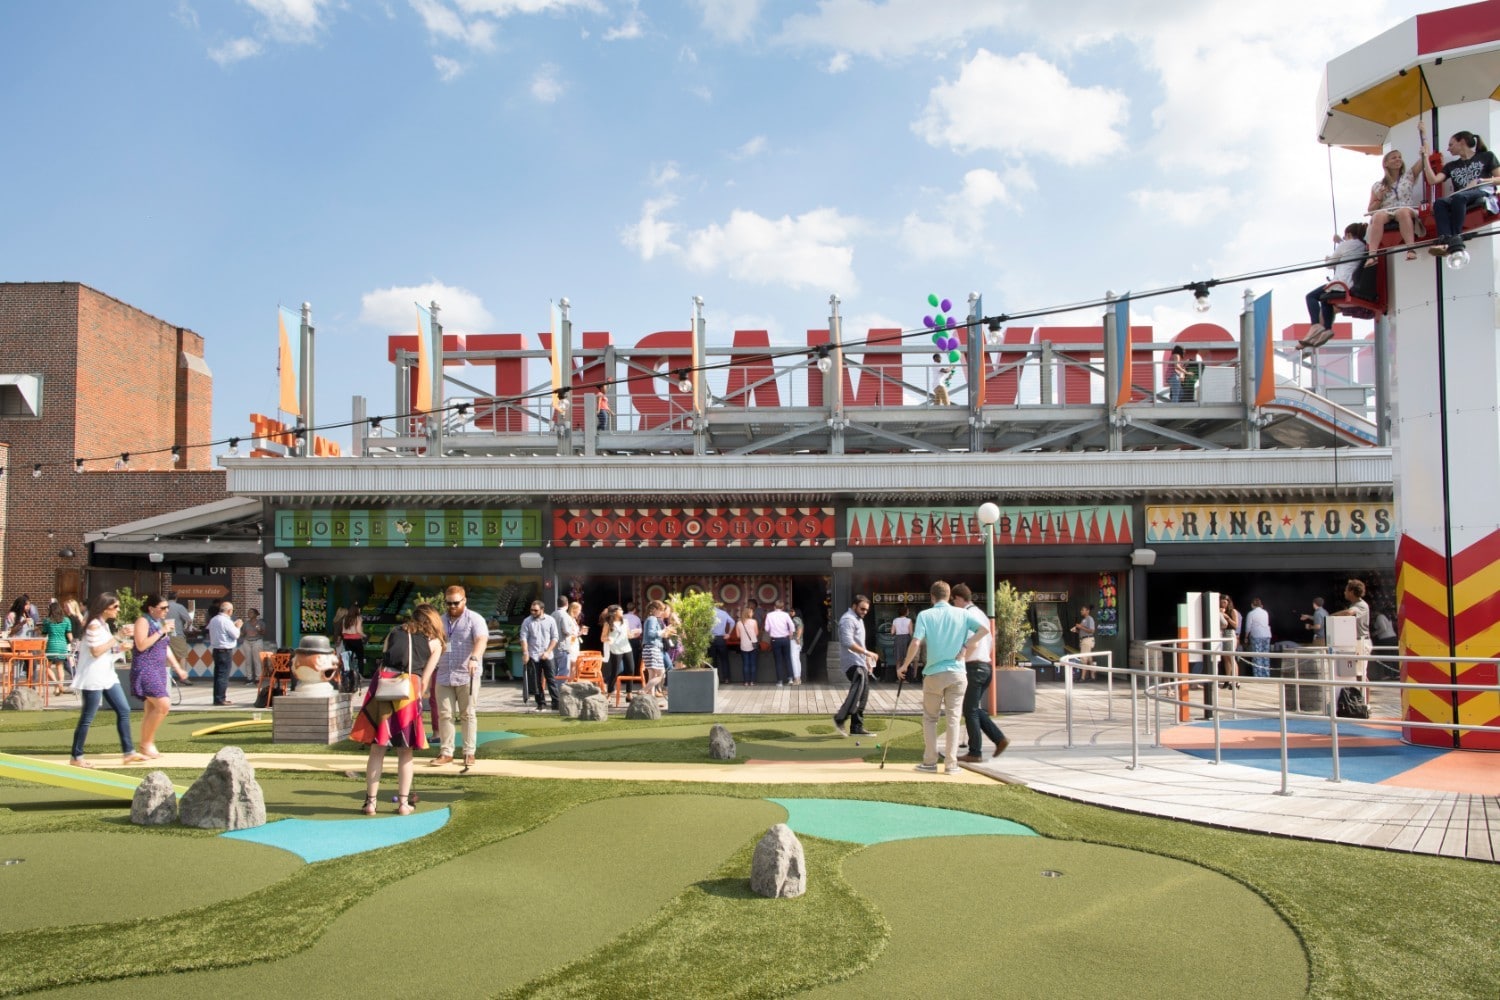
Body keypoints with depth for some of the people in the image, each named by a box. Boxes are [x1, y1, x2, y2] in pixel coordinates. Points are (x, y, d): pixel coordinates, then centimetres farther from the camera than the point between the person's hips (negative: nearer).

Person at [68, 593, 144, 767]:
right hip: (94, 678, -9)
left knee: (124, 710, 5)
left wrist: (119, 647, 5)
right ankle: (76, 757, 8)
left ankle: (128, 752, 8)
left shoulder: (105, 625, 16)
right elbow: (95, 651, -21)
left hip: (107, 676, 9)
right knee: (88, 717, -2)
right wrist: (116, 638, -16)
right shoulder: (94, 626, -12)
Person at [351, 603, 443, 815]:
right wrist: (418, 697, 14)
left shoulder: (395, 633, 22)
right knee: (405, 752, 9)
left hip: (383, 684, 2)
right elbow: (425, 680, 8)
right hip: (409, 689, -2)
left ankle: (370, 802, 8)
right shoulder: (434, 642, 16)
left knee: (377, 749, 7)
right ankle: (403, 803, 10)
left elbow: (385, 659, 15)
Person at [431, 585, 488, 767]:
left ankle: (469, 753, 8)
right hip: (444, 676, 5)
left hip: (467, 676, -5)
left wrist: (474, 658, -39)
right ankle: (446, 752, 11)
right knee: (444, 714, 4)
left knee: (468, 714, 2)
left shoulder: (474, 619, -5)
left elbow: (481, 640, -22)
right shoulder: (441, 622, 16)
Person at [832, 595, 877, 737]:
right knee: (858, 689, -26)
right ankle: (840, 718, -26)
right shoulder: (848, 619, -11)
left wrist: (867, 661, 25)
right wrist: (867, 653, -23)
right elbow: (848, 643, -22)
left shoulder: (858, 620, 22)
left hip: (860, 663, 10)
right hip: (852, 662, -10)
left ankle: (857, 728, 8)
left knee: (862, 695, 6)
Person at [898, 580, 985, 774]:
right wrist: (966, 646, -4)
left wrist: (905, 665, -3)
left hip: (934, 673, -1)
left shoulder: (925, 615, -4)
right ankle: (952, 764, 5)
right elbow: (985, 629, -7)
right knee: (953, 718, 6)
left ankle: (930, 762, 11)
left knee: (929, 718, 12)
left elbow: (916, 643, -14)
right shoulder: (961, 614, 3)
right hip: (957, 673, 1)